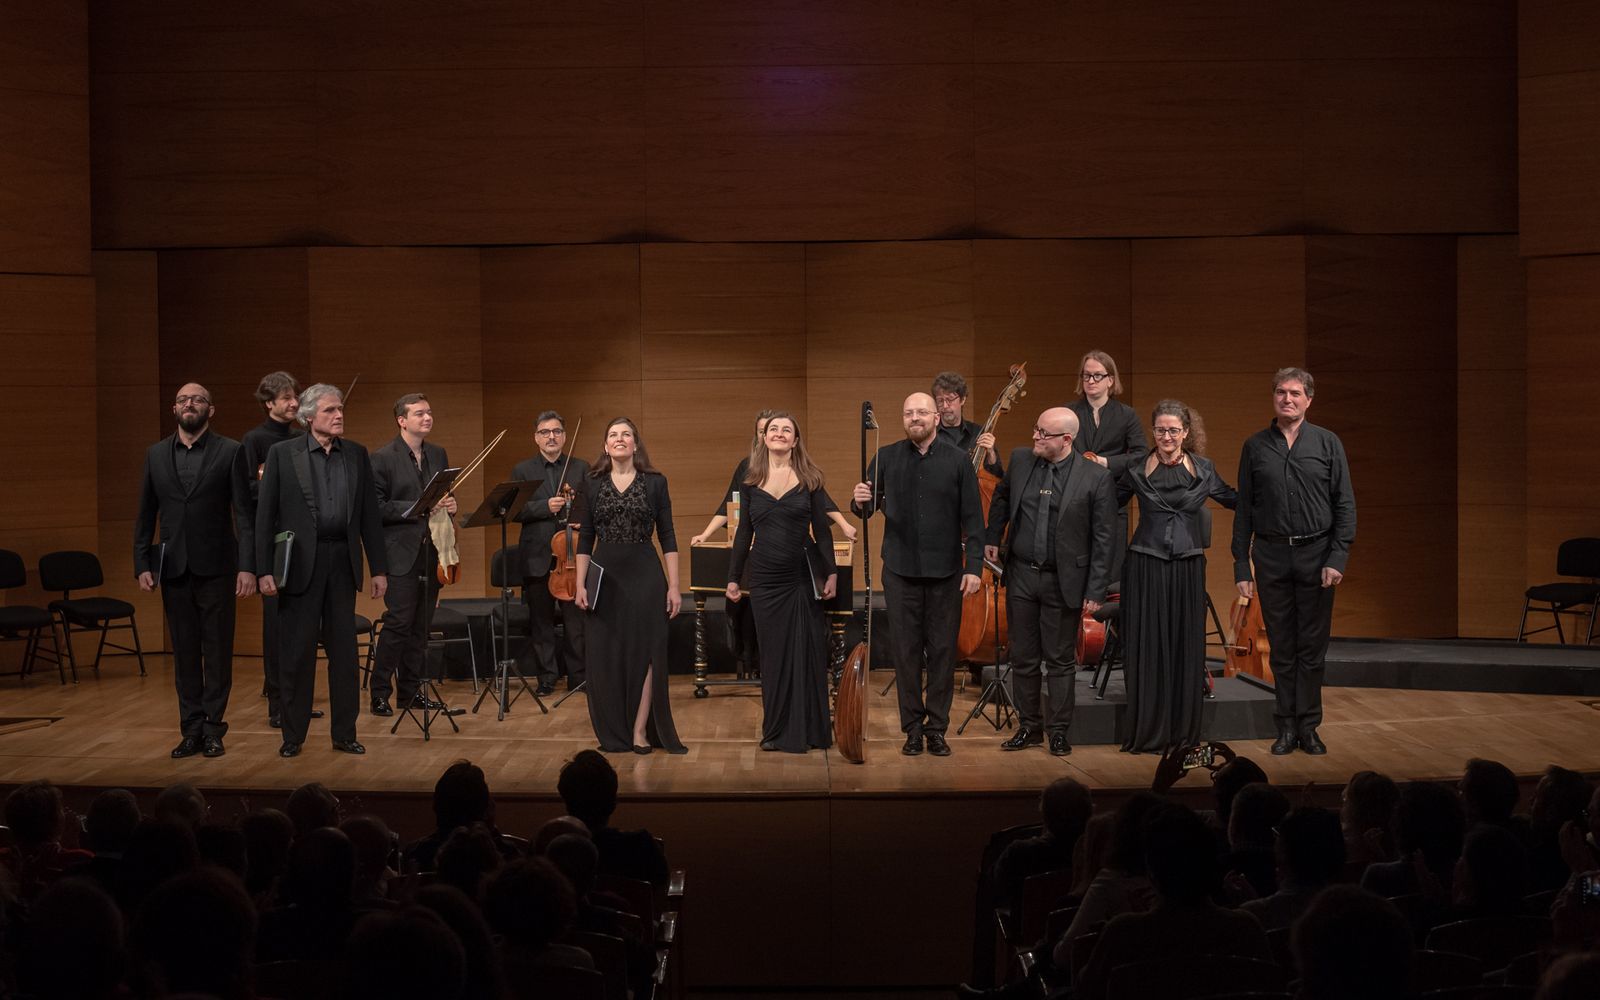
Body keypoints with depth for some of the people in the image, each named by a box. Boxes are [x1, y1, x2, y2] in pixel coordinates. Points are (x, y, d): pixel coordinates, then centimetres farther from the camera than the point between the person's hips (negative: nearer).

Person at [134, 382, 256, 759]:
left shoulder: (230, 452, 0)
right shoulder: (156, 455, 9)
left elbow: (244, 513, -4)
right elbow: (145, 515, 11)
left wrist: (247, 566, -11)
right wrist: (142, 565, 3)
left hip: (215, 567, -3)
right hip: (173, 568, 3)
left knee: (217, 651, 2)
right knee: (185, 652, 8)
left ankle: (212, 730, 9)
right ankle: (191, 731, 13)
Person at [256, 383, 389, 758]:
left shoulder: (356, 454, 8)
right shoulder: (282, 453, -1)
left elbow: (369, 514, 9)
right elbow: (265, 515, -2)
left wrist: (379, 568, 5)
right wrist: (264, 569, -9)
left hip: (343, 561, 3)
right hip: (300, 561, -3)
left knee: (344, 649, 6)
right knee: (297, 651, 3)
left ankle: (344, 733, 14)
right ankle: (293, 735, 12)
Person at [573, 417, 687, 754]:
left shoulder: (655, 482, 1)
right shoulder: (592, 483, 6)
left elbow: (667, 537, 1)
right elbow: (585, 539, 8)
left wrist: (674, 586, -4)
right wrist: (580, 585, 1)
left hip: (644, 575, -1)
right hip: (605, 577, 2)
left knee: (646, 652, -3)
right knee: (605, 655, 2)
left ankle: (640, 730, 3)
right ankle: (614, 734, 12)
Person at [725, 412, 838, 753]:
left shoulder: (809, 478, 1)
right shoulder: (751, 481, 6)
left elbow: (821, 529, 1)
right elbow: (744, 532, 10)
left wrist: (831, 572, -6)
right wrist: (733, 578, 9)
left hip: (803, 576, -2)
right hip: (765, 577, 2)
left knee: (806, 650, 1)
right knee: (773, 652, 6)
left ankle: (806, 729, 10)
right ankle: (776, 730, 14)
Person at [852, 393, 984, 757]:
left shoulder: (957, 460, 0)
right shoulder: (886, 458, 3)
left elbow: (972, 518, -1)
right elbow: (868, 509, 4)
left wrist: (974, 566, -7)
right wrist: (859, 502, -19)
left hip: (945, 572, -1)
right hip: (901, 571, 1)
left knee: (943, 651, 4)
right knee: (906, 651, 5)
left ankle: (937, 727, 13)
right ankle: (912, 727, 13)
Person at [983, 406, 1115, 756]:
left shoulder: (1096, 477, -12)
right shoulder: (1020, 460, 0)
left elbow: (1103, 539, -9)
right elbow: (1001, 497, 21)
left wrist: (1095, 591, -11)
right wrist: (992, 538, 14)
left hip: (1063, 582, -4)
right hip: (1021, 576, 4)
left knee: (1060, 660, 7)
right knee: (1023, 657, 12)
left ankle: (1059, 731, 19)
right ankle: (1029, 727, 24)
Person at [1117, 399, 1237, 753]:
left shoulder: (1203, 469, 4)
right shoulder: (1136, 469, 0)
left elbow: (1233, 499, 17)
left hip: (1188, 567, 2)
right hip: (1146, 565, -1)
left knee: (1186, 648, 5)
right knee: (1147, 648, 1)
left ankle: (1183, 732, 14)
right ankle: (1147, 733, 10)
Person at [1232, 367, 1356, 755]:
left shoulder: (1328, 443, 3)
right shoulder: (1255, 447, 5)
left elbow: (1345, 505, 1)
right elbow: (1243, 510, 7)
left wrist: (1337, 558, -9)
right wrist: (1241, 567, 2)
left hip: (1316, 554, -1)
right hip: (1271, 556, 1)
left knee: (1312, 648, 3)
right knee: (1282, 649, 6)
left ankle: (1308, 726, 11)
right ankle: (1286, 727, 12)